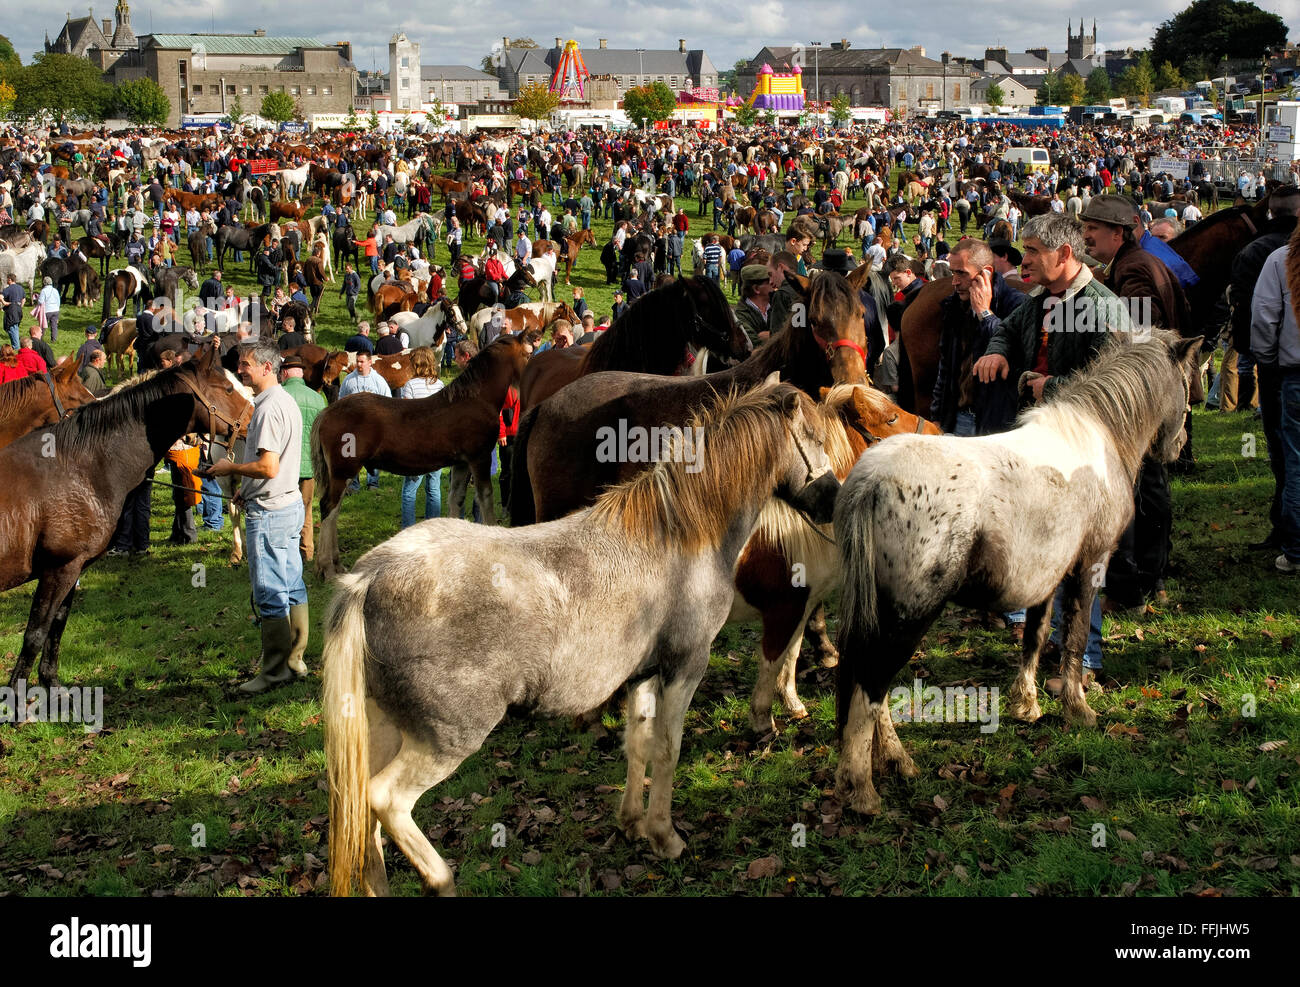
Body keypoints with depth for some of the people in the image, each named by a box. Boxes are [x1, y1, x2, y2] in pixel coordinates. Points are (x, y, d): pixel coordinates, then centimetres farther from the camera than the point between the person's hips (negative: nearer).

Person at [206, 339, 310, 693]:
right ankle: (295, 660, 21)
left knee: (269, 594, -5)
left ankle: (275, 670, -1)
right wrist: (247, 487, 18)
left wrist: (231, 468, -11)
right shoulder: (286, 401, 13)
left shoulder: (268, 408, -19)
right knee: (292, 587, 14)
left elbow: (268, 467, -26)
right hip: (291, 503, 10)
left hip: (268, 511, -10)